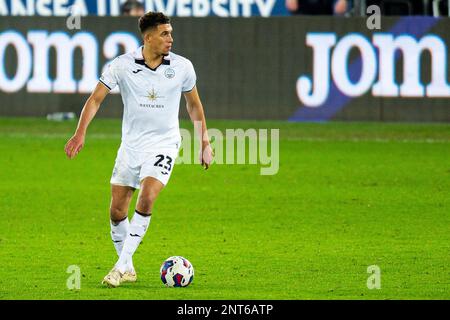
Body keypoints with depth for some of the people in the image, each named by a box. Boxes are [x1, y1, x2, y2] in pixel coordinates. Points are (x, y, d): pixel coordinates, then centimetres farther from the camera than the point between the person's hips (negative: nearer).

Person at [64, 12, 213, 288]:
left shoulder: (182, 67, -3)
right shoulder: (123, 65, -7)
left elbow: (194, 104, 13)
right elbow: (96, 98, -6)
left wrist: (205, 143, 14)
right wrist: (81, 133, -19)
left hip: (164, 143, -2)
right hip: (131, 144, 2)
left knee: (146, 199, -23)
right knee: (117, 211, 2)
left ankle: (122, 266, -16)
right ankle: (127, 268, 22)